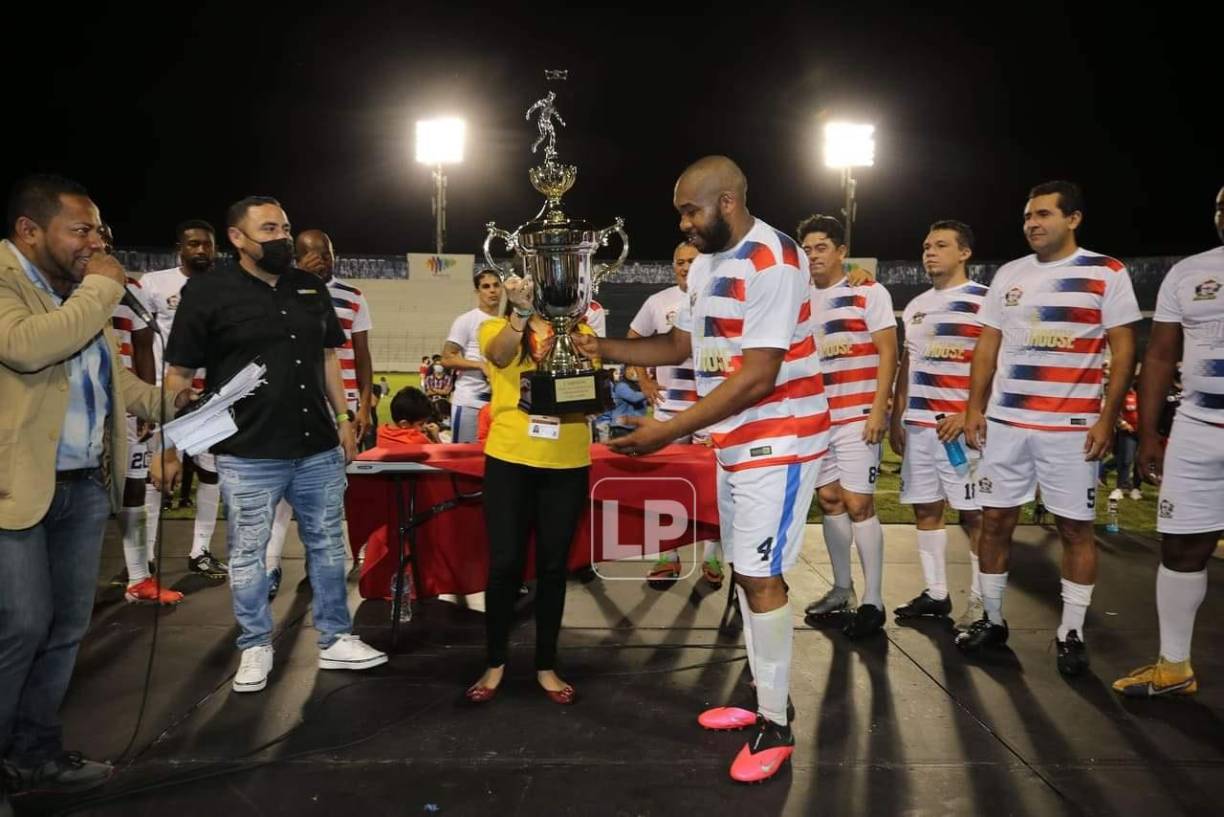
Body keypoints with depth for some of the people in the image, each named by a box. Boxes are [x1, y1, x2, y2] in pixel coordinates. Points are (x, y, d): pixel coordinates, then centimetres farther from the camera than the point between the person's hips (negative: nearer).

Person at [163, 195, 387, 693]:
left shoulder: (311, 289, 9)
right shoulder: (207, 292, -6)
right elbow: (178, 374, -5)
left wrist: (343, 417, 12)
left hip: (319, 448, 4)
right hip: (248, 455, -4)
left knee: (328, 545, 12)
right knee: (247, 553, 9)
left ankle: (335, 640, 26)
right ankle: (255, 648, 26)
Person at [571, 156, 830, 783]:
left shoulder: (771, 261, -20)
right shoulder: (706, 264, 11)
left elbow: (758, 376, -25)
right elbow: (682, 344, 16)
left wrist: (669, 431, -25)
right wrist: (606, 349, 2)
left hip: (778, 441, -9)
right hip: (736, 442, 9)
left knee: (760, 574, -7)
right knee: (745, 569, 14)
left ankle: (776, 726, 8)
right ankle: (765, 697, 29)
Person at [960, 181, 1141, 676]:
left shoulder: (1107, 274, -1)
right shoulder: (1008, 275, 10)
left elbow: (1124, 350, -3)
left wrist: (1107, 418, -10)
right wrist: (975, 408, 6)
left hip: (1071, 427, -4)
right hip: (1005, 422, 4)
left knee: (1075, 527, 4)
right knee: (995, 520, 7)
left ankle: (1071, 633, 16)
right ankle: (992, 619, 21)